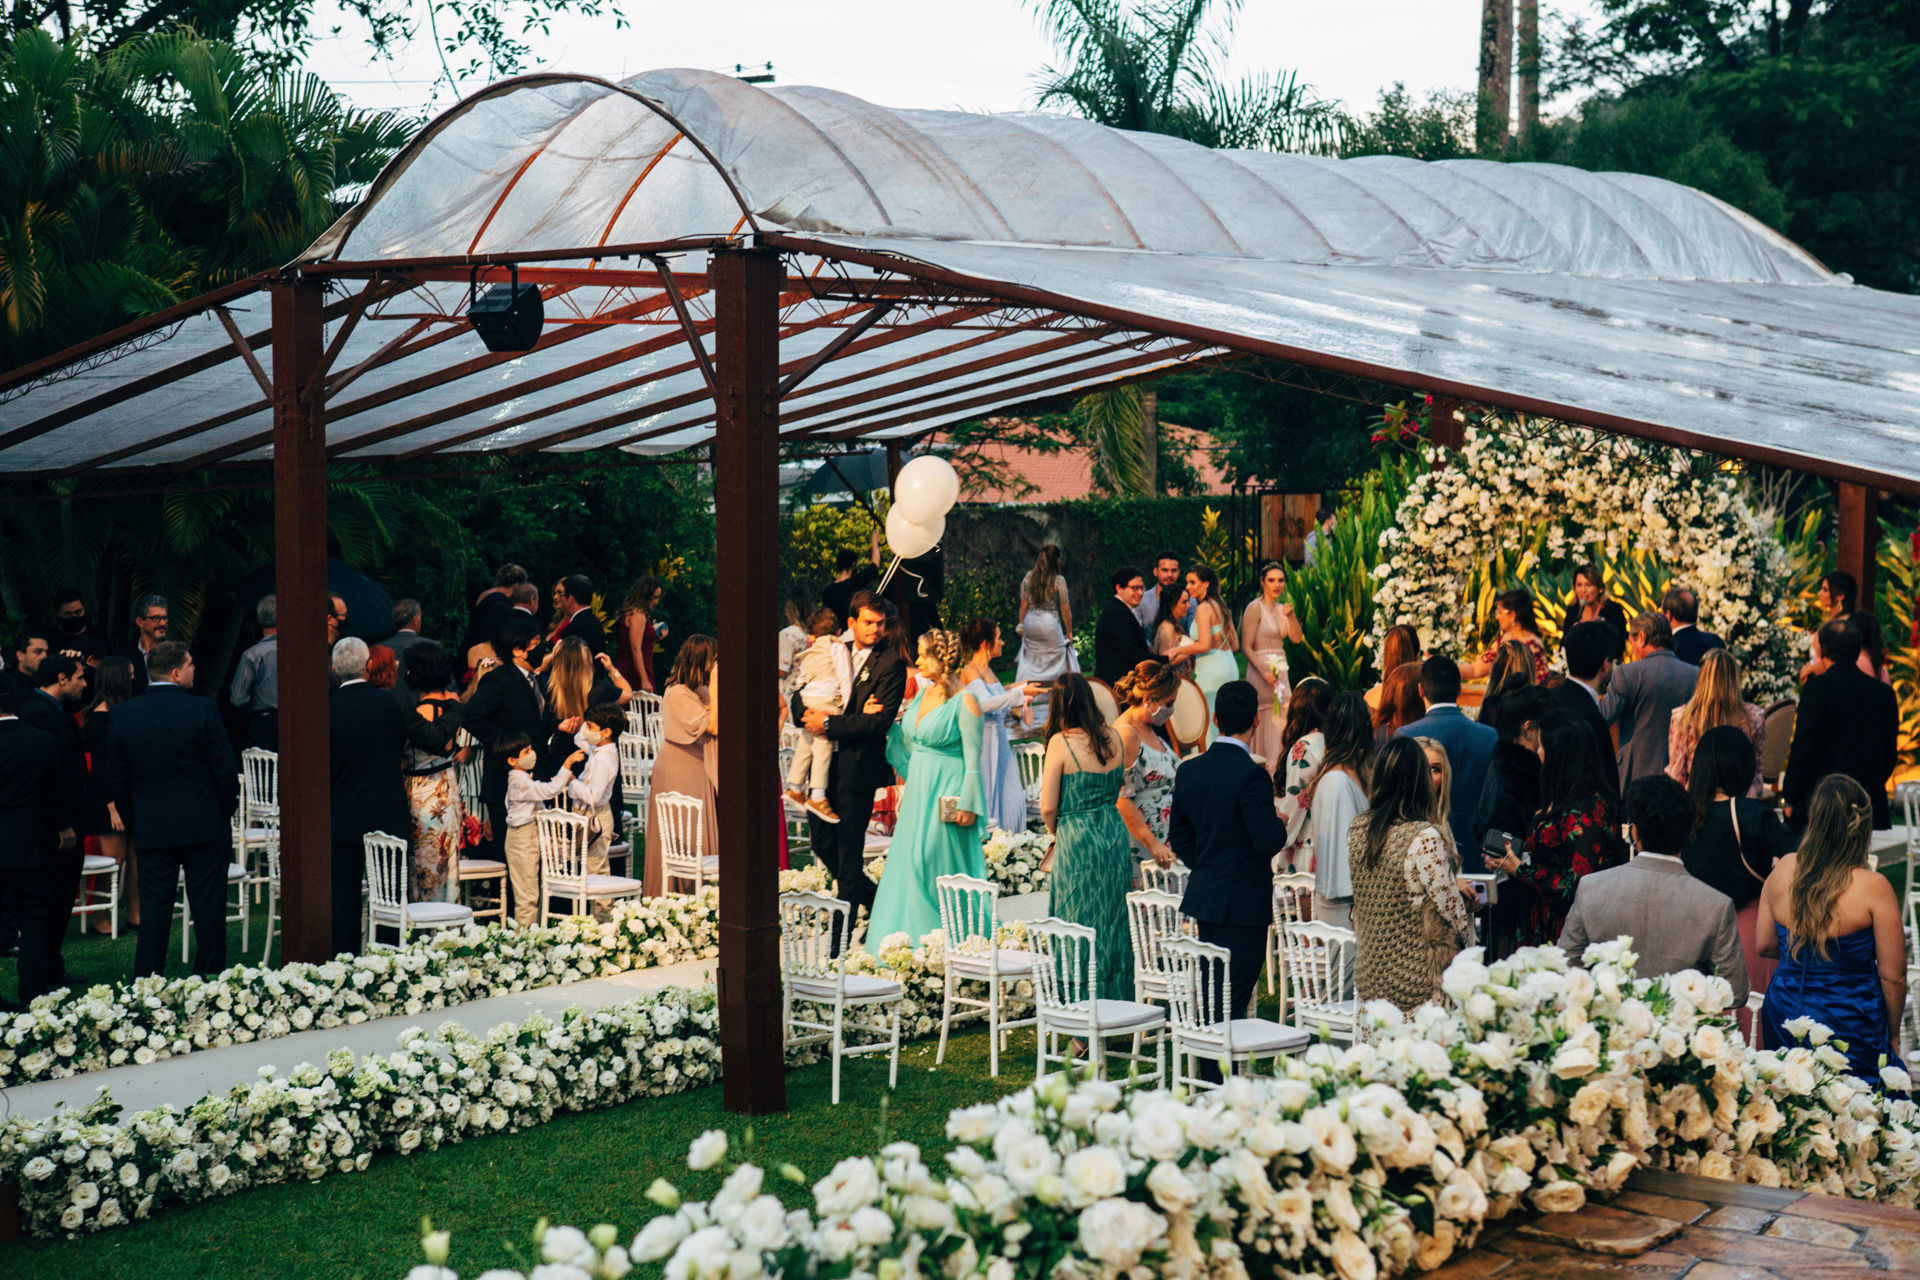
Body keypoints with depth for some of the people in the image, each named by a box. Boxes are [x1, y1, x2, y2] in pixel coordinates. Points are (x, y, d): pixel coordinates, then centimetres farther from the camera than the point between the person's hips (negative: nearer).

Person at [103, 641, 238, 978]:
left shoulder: (123, 714, -1)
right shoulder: (204, 710, -12)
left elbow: (116, 775, 5)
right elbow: (225, 767, -8)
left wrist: (128, 819, 16)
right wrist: (227, 810, 7)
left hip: (151, 827, 3)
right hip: (204, 824, -3)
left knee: (154, 903, 8)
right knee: (207, 902, 6)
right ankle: (210, 975, 11)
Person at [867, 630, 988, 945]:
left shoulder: (964, 701, -13)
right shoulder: (923, 694, 10)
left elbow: (973, 758, -13)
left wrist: (967, 805, -15)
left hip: (946, 795, -8)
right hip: (918, 790, 8)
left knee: (937, 864, -4)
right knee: (908, 863, 9)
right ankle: (913, 940, 18)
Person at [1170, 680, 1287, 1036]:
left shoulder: (1189, 770, 4)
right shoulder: (1251, 775, -19)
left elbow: (1179, 836, 11)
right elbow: (1268, 841, -20)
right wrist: (1280, 824, 0)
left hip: (1204, 897, 8)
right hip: (1243, 904, -8)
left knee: (1210, 999, 16)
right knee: (1232, 1003, -3)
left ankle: (1207, 1061, 23)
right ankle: (1222, 1061, -2)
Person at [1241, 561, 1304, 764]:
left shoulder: (1281, 609, 13)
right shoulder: (1255, 608, -8)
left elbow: (1297, 638, 4)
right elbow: (1246, 647, -12)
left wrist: (1290, 616, -11)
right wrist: (1264, 672, -21)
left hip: (1280, 671, 7)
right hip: (1261, 670, -7)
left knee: (1281, 720, 6)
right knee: (1265, 722, -9)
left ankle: (1278, 769, 13)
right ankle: (1261, 770, -6)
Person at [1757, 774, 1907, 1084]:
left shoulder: (1783, 870, -5)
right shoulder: (1874, 887, -17)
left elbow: (1765, 945, 8)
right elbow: (1893, 976, -9)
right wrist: (1891, 1036, 6)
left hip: (1784, 1019, 5)